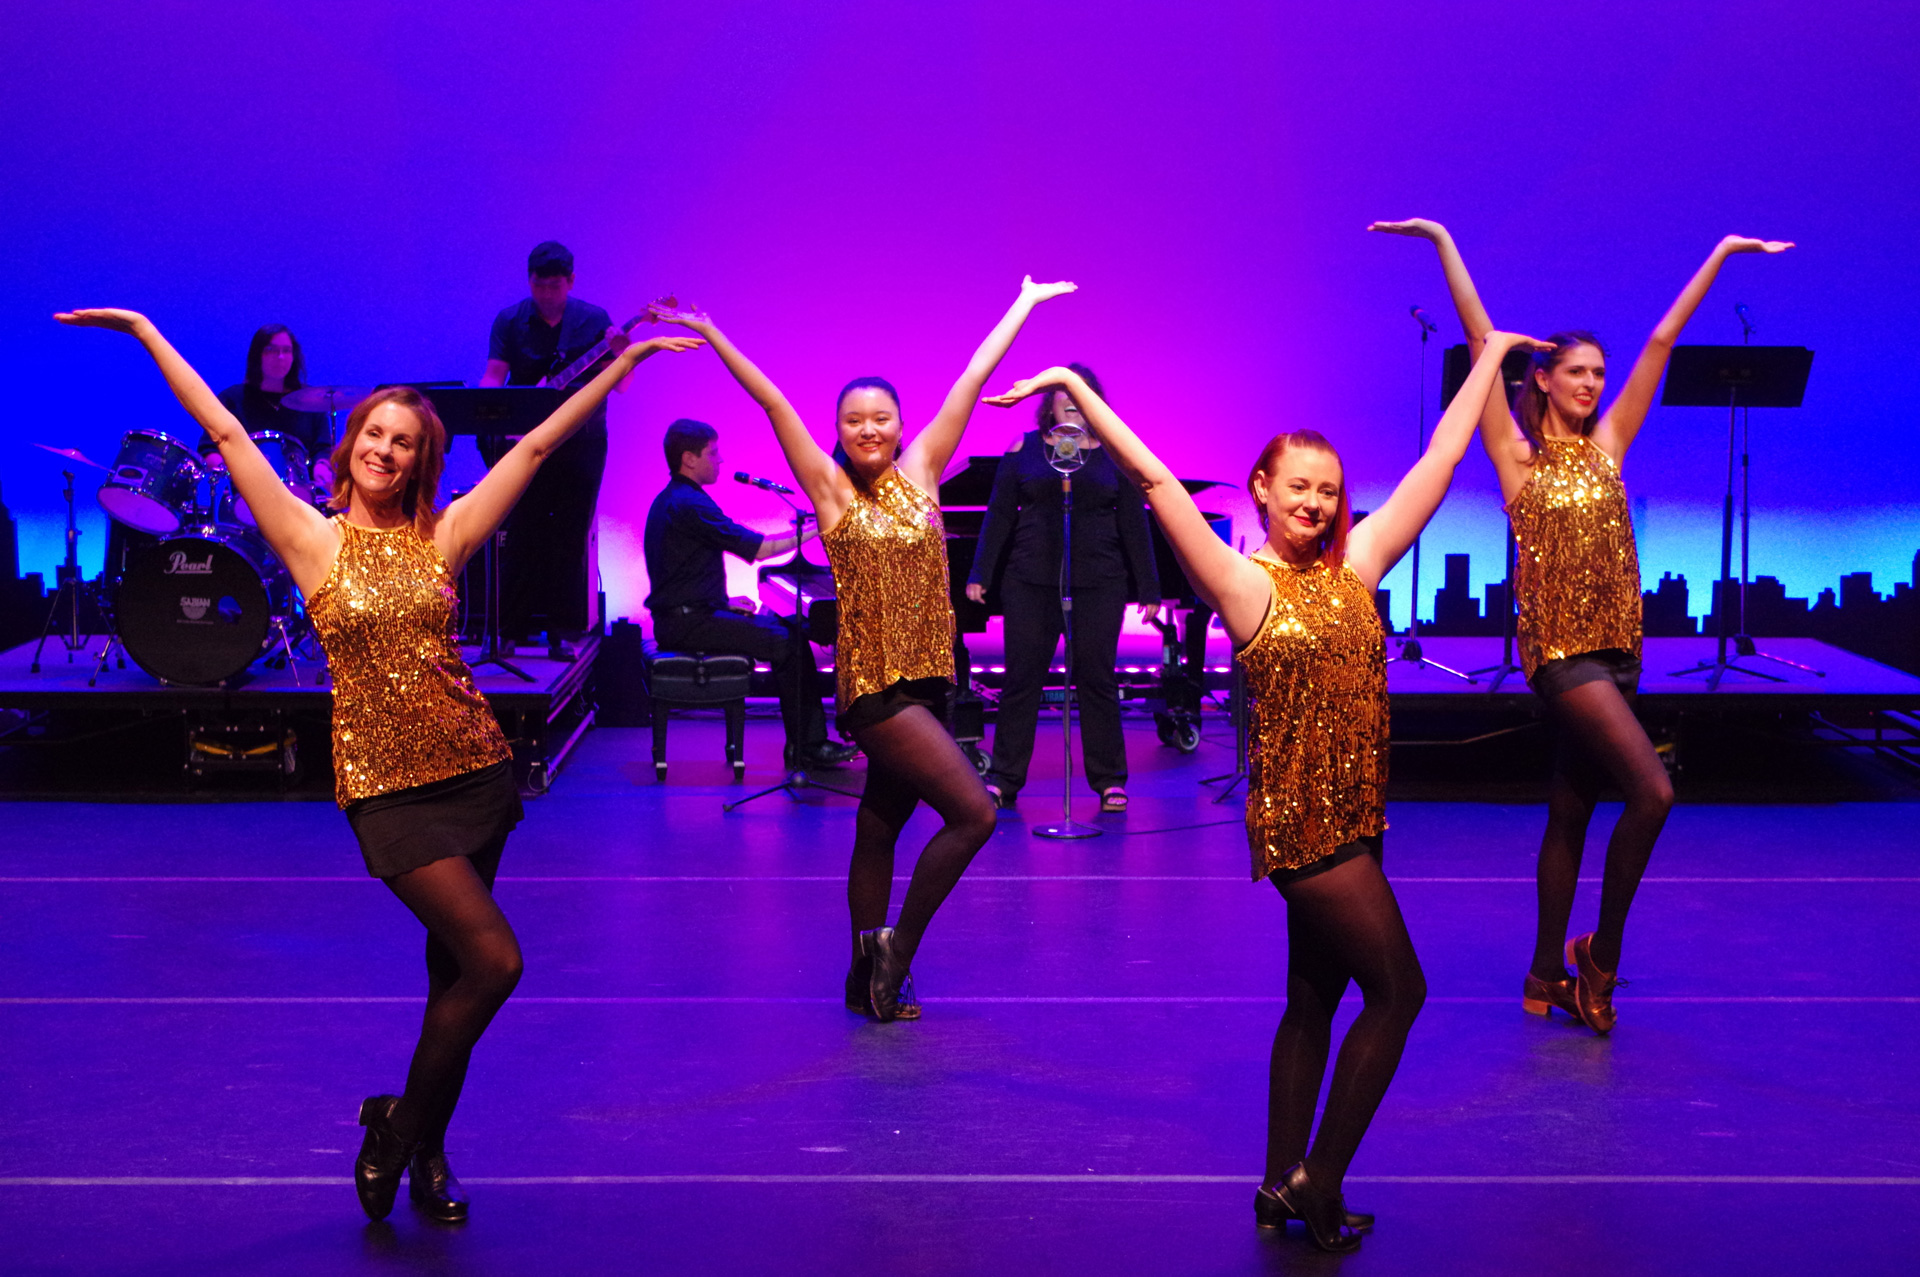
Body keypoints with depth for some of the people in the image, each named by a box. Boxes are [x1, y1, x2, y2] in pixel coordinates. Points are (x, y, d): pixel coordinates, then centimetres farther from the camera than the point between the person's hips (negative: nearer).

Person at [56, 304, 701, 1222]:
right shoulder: (314, 541, -1)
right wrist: (145, 334, -3)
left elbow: (535, 446, 6)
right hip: (387, 785, -4)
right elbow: (225, 432, -3)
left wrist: (622, 364, 7)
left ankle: (422, 1151, 25)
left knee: (454, 969, 9)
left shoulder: (440, 538, 5)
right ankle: (402, 1123, 9)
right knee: (493, 960, -13)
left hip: (474, 769, 4)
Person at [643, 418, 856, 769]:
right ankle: (806, 747, -9)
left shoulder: (670, 500, 17)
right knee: (790, 644, -15)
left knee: (785, 627, 11)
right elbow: (759, 548, -19)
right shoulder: (689, 504, -18)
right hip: (687, 621, -11)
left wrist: (725, 601, 14)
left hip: (684, 614, 11)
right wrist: (814, 530, -10)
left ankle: (805, 742, 7)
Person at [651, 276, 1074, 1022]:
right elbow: (772, 402, -8)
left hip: (925, 680, 5)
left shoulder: (919, 474, 7)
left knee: (879, 831, 15)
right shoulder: (832, 490, -4)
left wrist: (1025, 301, 16)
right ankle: (897, 946, 1)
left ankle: (869, 979, 25)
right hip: (874, 685, -5)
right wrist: (711, 335, -10)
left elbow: (973, 378, 9)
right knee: (973, 812, -14)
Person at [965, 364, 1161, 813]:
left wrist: (1148, 589, 4)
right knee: (1021, 678, 3)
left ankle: (1110, 781, 12)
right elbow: (999, 516, 7)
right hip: (1031, 583, 0)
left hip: (1098, 585, 0)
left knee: (1097, 679, 3)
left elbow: (1134, 524, 7)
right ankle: (1003, 781, 11)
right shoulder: (1024, 450, 6)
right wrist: (980, 575, 2)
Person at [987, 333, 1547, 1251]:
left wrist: (1490, 356, 17)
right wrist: (1074, 388, -19)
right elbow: (1153, 479, -15)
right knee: (1397, 988, -5)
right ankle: (1321, 1182, 5)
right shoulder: (1244, 584, -9)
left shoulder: (1355, 565, 6)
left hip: (1353, 812, 7)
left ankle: (1282, 1187, 22)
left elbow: (1442, 456, 12)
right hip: (1298, 815, -7)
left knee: (1314, 1000, 12)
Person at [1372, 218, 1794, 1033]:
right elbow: (1481, 340, -6)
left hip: (1615, 649, 6)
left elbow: (1662, 340, 11)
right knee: (1652, 791, -17)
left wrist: (1723, 253, 14)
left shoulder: (1606, 445, 12)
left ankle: (1548, 975, 21)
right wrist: (1443, 246, -10)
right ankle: (1601, 955, -2)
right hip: (1557, 650, -6)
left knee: (1570, 816, 12)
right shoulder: (1518, 452, -1)